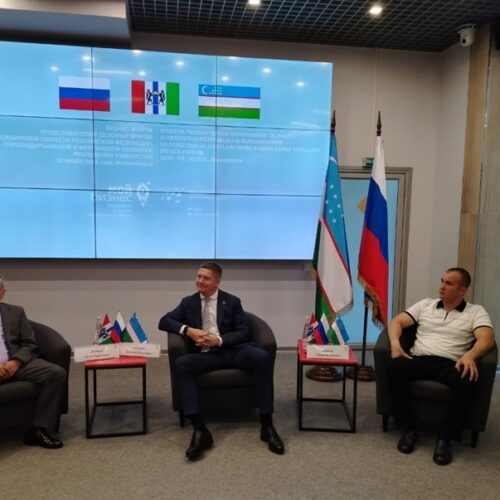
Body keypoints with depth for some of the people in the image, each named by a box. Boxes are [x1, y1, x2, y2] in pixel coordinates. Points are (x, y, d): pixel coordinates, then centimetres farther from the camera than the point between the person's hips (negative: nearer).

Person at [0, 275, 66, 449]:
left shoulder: (16, 312, 16)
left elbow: (29, 344, 11)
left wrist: (15, 362, -12)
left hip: (14, 364, 3)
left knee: (57, 373, -20)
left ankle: (38, 429, -15)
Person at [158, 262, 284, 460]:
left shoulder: (232, 301, 10)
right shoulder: (188, 302, 16)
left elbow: (244, 332, 3)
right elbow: (164, 322, 9)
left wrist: (219, 340, -14)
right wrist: (187, 330, -10)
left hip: (232, 350, -1)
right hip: (205, 354, 1)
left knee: (263, 357, -31)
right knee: (181, 364, -31)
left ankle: (266, 425, -23)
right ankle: (200, 430, -32)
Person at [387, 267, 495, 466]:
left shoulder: (476, 312, 11)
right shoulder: (425, 304, 19)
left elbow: (487, 339, -6)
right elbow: (396, 321, 12)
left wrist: (470, 355, -29)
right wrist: (395, 343, -10)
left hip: (449, 363, -2)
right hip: (418, 359, 2)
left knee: (467, 380, -37)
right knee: (395, 367, -31)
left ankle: (445, 436, -18)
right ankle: (409, 428, -14)